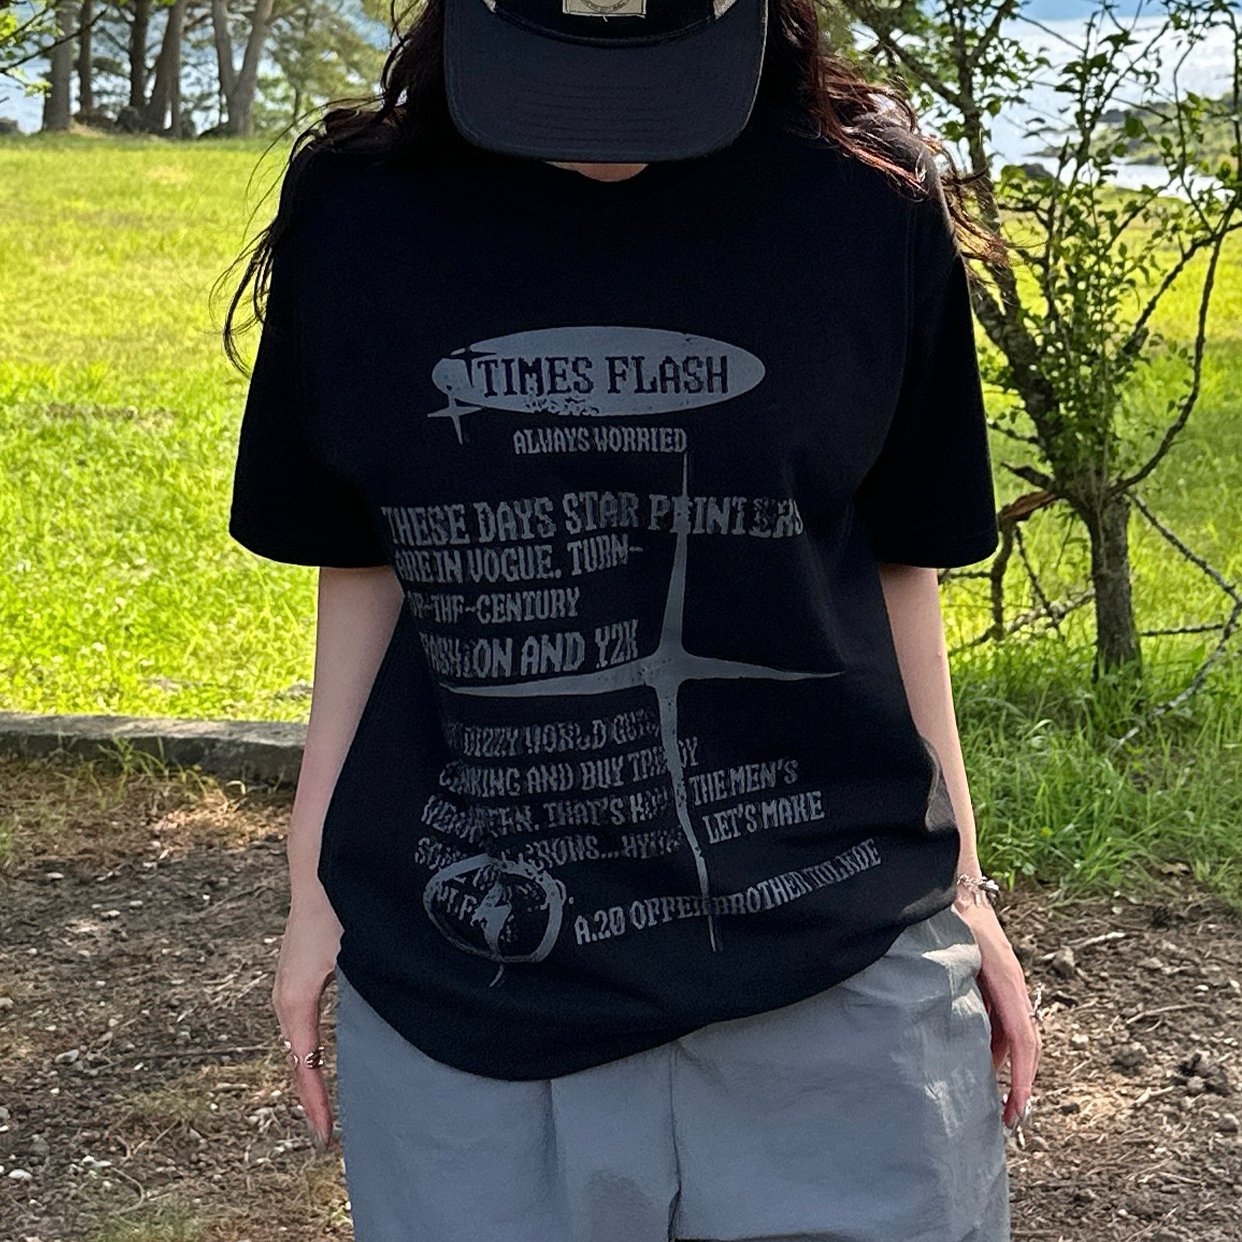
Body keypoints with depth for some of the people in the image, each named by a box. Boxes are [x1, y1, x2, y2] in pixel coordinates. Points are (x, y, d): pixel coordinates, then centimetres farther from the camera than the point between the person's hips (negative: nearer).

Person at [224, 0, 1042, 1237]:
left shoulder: (869, 202, -4)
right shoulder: (361, 214, -1)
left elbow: (897, 564, 6)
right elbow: (363, 570, 8)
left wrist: (957, 885, 9)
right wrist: (314, 888, 10)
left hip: (837, 970, 0)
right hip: (463, 984, 1)